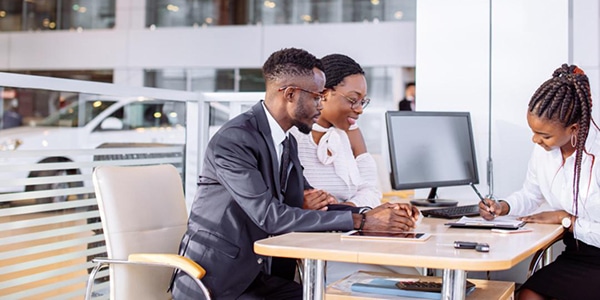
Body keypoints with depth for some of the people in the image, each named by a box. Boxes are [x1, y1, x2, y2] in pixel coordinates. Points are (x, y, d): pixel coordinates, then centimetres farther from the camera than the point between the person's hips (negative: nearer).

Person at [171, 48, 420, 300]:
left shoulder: (287, 143, 9)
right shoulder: (233, 140, -18)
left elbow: (308, 203, 13)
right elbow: (270, 216, -25)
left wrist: (374, 213, -4)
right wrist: (361, 221, -23)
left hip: (262, 276, 8)